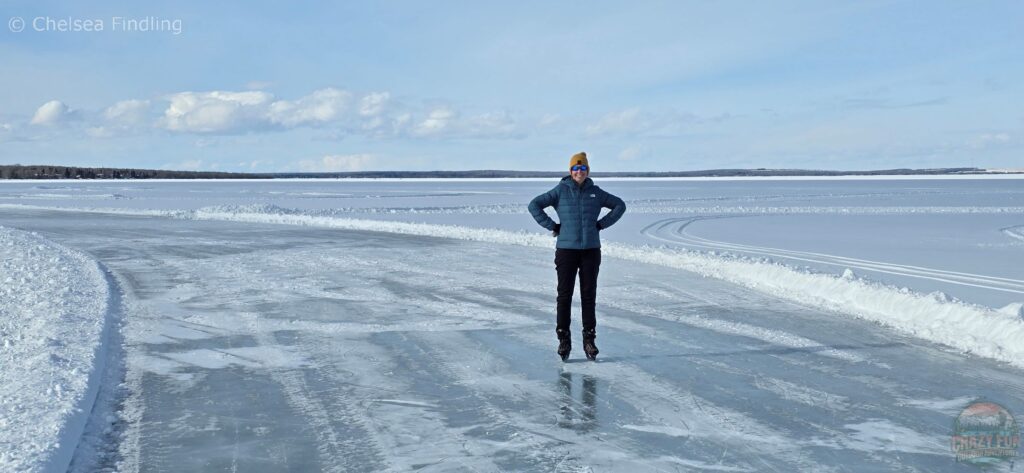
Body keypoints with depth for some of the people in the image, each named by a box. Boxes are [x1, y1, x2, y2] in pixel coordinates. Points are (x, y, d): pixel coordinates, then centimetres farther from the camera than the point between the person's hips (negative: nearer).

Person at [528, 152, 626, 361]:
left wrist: (601, 224, 6)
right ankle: (564, 340, 6)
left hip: (591, 250, 2)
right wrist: (552, 226, -7)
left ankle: (589, 339, 11)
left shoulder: (596, 192, 7)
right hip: (566, 249, -2)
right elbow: (534, 205, -4)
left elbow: (619, 205, 17)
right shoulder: (560, 191, -1)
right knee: (564, 296, -1)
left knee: (589, 295, 4)